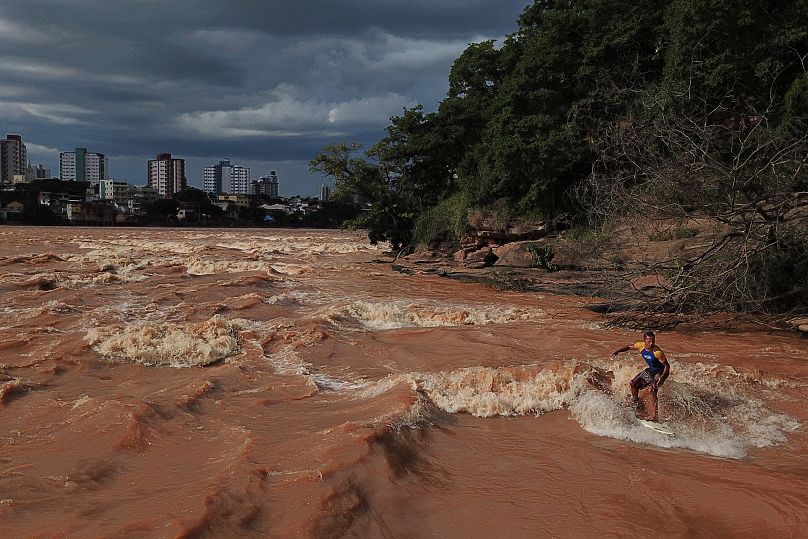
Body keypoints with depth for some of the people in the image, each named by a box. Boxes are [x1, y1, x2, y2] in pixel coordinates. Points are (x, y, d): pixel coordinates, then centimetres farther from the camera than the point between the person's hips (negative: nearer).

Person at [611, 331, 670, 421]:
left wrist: (661, 377, -35)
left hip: (661, 372, -8)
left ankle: (654, 415, -25)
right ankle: (636, 404, 30)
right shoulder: (641, 346, -16)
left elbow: (667, 366, -24)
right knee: (634, 383, 8)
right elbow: (629, 347, 5)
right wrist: (617, 351, -6)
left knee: (652, 390, -26)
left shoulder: (657, 352, -33)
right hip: (651, 370, 8)